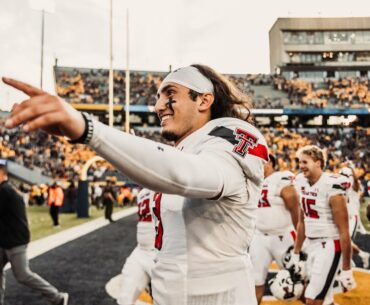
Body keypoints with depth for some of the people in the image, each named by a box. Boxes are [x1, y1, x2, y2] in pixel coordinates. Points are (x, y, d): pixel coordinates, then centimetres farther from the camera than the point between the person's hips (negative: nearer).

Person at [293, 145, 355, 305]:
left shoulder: (331, 187, -18)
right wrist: (295, 254, 18)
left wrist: (346, 270, -15)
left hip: (329, 246, -8)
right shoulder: (302, 183, 5)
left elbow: (344, 231, -16)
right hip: (311, 245, 8)